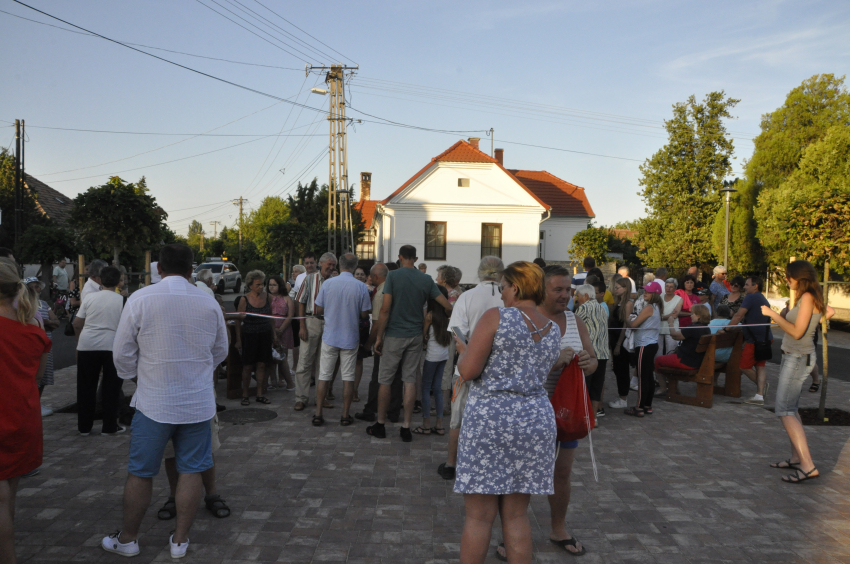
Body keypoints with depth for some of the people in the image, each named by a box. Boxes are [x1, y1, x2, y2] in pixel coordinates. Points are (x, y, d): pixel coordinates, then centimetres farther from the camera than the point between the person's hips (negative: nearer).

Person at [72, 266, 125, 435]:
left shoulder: (90, 297, 4)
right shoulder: (121, 300, -2)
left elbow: (77, 323, 5)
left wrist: (80, 340, 21)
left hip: (87, 345, 2)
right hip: (112, 346, -2)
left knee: (86, 387, 12)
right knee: (111, 388, 9)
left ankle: (84, 426, 20)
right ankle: (109, 426, 13)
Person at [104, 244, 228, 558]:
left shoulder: (140, 299, -11)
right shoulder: (209, 303, -3)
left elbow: (122, 354, -3)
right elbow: (220, 352, 10)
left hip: (154, 402, -2)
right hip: (198, 402, 2)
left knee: (140, 473, 12)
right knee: (191, 470, 12)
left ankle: (127, 540, 28)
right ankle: (180, 541, 22)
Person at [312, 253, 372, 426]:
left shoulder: (328, 283, -6)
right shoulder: (361, 287, -9)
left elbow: (318, 310, 0)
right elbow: (365, 314, -5)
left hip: (330, 337, 1)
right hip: (350, 339, -1)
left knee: (324, 376, 8)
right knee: (348, 378, 7)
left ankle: (318, 414, 11)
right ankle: (345, 416, 12)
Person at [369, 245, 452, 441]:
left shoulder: (393, 276, -9)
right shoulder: (426, 280, 1)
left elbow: (385, 309, -13)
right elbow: (447, 306, 0)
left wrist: (379, 336, -7)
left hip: (394, 335, -3)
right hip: (415, 336, 3)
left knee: (385, 380, 8)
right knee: (410, 381, 7)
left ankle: (380, 425, 16)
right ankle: (406, 428, 10)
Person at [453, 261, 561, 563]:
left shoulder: (495, 317, -10)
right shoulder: (553, 330, 8)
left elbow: (468, 371, -15)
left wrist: (463, 351, 7)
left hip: (489, 419, -5)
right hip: (535, 421, 5)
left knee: (479, 515, 5)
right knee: (516, 514, 14)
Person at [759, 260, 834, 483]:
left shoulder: (807, 297, -17)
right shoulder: (807, 297, 9)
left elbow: (797, 332, -21)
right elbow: (830, 312, 26)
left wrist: (773, 314, -16)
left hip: (798, 358, -10)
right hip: (792, 356, 10)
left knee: (785, 410, -13)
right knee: (790, 408, 17)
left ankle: (808, 467, -17)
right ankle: (796, 458, 24)